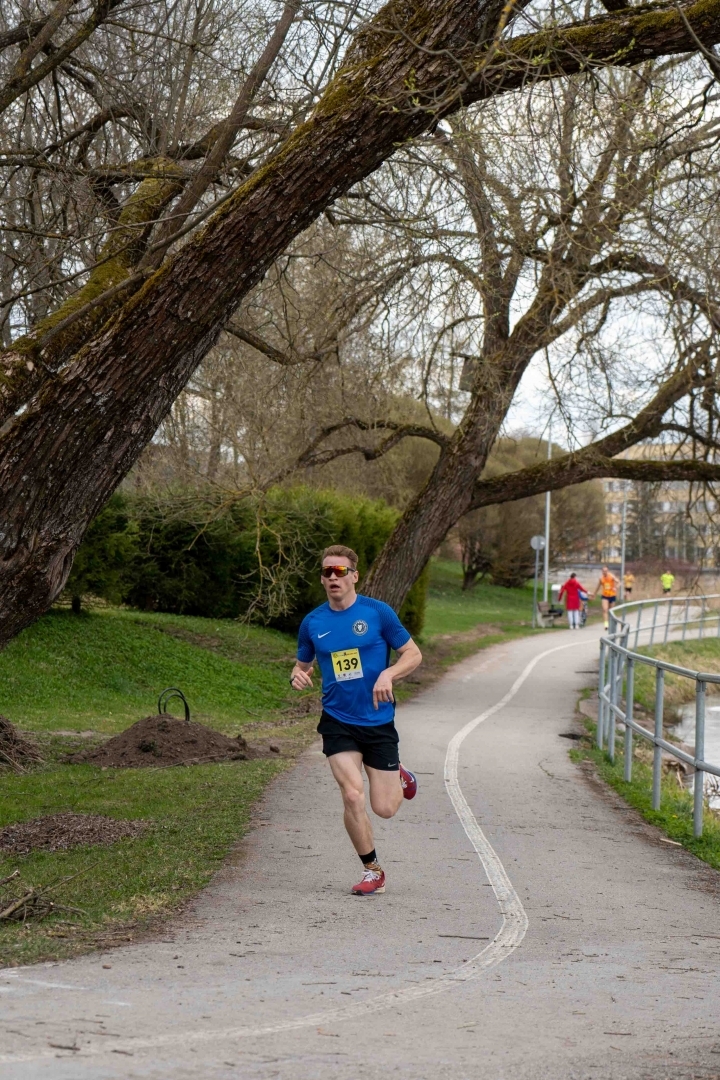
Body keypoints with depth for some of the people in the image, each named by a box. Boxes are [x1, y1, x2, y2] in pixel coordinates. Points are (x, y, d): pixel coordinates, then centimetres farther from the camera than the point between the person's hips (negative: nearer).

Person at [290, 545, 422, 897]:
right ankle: (372, 871, 5)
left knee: (384, 808, 0)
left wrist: (388, 675, -18)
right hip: (337, 721, 1)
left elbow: (413, 654, 0)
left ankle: (397, 777, 37)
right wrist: (298, 676, -8)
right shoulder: (312, 623, 3)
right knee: (352, 796, -16)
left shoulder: (377, 612, -5)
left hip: (379, 721, -1)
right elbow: (302, 664, 17)